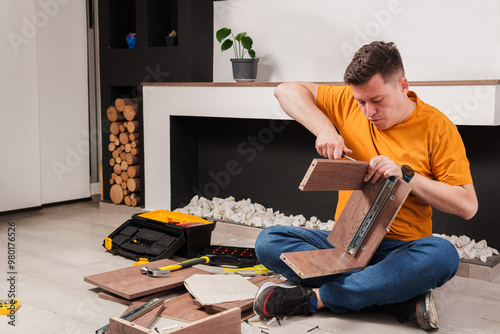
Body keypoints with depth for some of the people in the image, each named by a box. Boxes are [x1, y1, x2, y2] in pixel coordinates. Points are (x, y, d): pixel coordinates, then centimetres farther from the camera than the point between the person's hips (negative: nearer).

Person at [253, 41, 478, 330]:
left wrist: (405, 174, -18)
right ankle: (399, 300, -26)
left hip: (401, 249, -2)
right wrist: (324, 128, -13)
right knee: (268, 241, -21)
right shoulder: (348, 103, 2)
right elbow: (287, 90, 2)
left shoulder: (437, 127, -6)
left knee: (443, 254, -36)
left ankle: (315, 297, -27)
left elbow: (467, 205, -8)